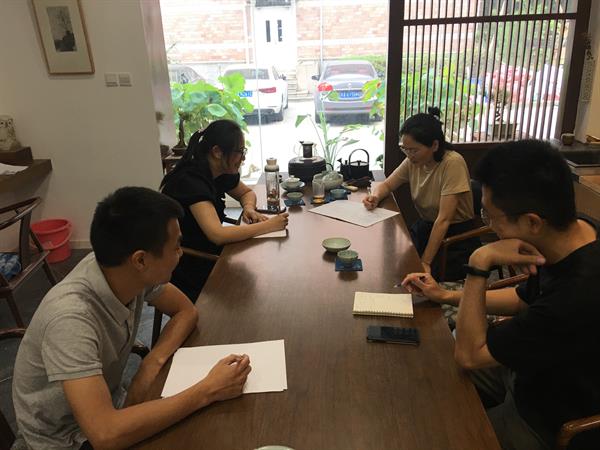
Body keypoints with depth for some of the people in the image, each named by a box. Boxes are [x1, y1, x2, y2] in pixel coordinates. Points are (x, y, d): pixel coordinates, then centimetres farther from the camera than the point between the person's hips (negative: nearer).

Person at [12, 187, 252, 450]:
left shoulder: (135, 273, -17)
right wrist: (209, 390, -34)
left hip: (106, 409, 6)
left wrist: (152, 363, -19)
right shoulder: (71, 317, -35)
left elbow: (186, 311, -3)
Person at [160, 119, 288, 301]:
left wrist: (249, 208, -5)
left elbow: (247, 192, 18)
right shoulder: (191, 181, -26)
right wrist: (268, 225, -28)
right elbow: (218, 234, -35)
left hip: (208, 255, 8)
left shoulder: (223, 173, -1)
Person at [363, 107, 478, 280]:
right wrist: (375, 197, -15)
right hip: (425, 227, 6)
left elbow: (443, 220, -24)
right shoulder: (413, 160, -5)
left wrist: (425, 262, -24)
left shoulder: (452, 163, -23)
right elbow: (387, 185, 9)